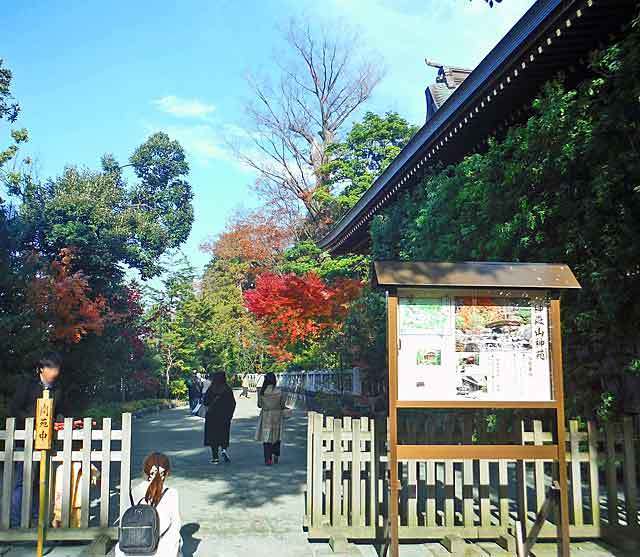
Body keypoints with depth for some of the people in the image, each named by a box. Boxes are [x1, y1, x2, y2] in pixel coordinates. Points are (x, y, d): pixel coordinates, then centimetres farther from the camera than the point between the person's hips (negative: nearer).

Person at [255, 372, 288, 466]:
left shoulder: (261, 391, -9)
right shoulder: (279, 392, -10)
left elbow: (259, 405, 0)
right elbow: (282, 406, -2)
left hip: (265, 416, 0)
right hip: (277, 415, 0)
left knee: (266, 438, 6)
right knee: (276, 437, 17)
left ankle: (268, 459, 1)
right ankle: (275, 457, 21)